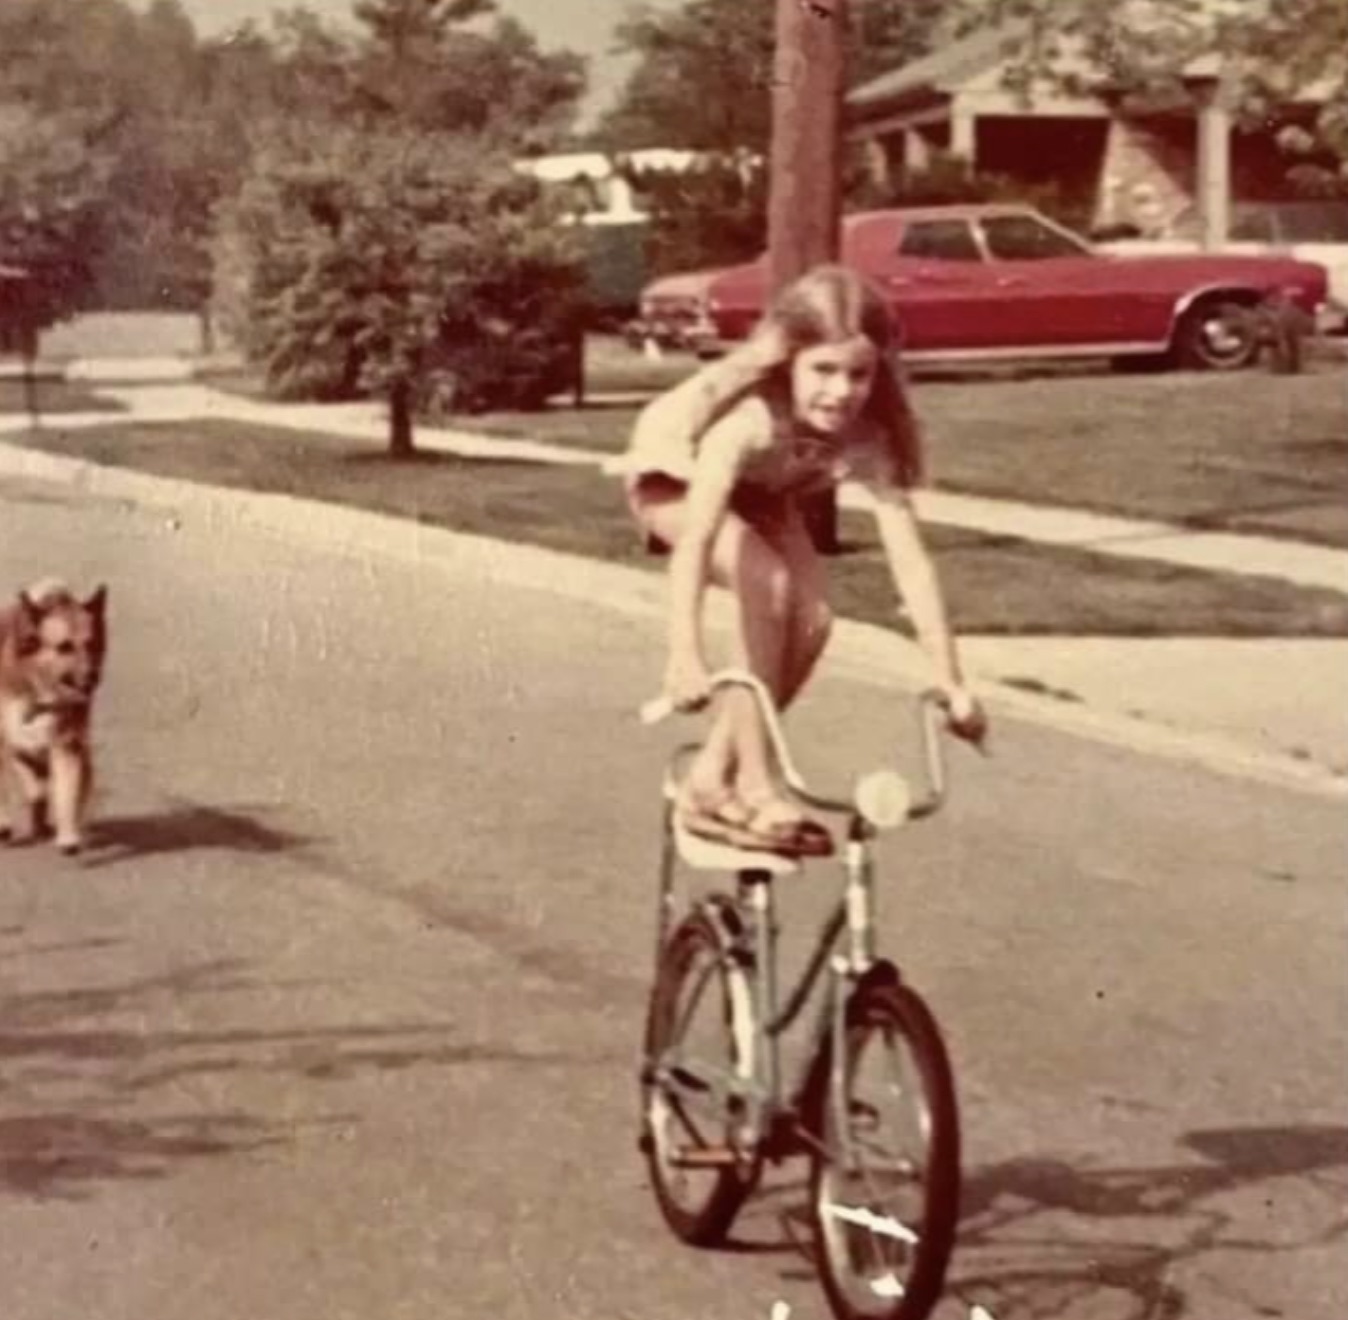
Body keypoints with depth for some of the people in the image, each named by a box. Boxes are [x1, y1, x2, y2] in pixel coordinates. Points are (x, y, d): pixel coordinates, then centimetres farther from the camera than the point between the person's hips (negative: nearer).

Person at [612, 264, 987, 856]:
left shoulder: (867, 437, -30)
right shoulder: (748, 416, -42)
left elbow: (910, 562, -32)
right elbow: (696, 539, -51)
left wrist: (952, 683, -36)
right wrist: (686, 657, -62)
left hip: (758, 490, 5)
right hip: (673, 476, -5)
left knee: (810, 617, -17)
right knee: (766, 583, -30)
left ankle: (711, 778, -1)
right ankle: (756, 788, -21)